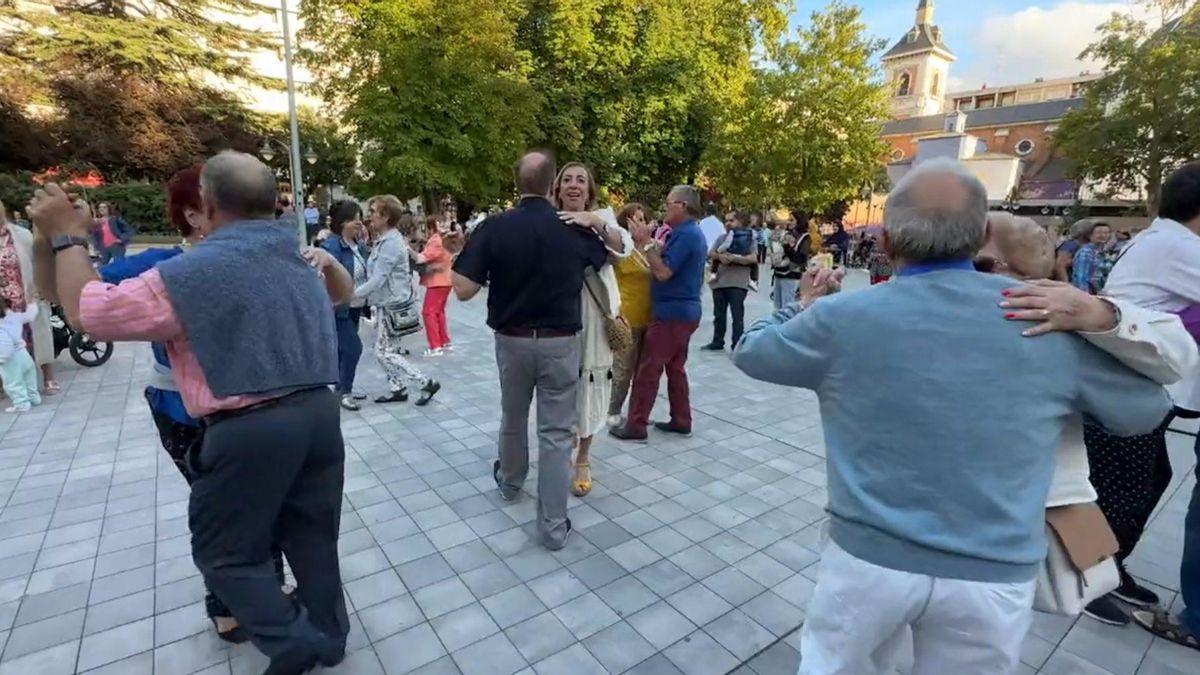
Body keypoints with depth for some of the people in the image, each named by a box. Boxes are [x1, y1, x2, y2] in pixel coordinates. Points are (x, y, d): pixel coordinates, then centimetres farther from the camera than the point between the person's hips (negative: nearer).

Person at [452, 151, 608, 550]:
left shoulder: (494, 227, -10)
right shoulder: (575, 229, -6)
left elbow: (463, 291, -13)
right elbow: (613, 255, 15)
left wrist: (464, 257, 6)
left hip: (512, 340, 1)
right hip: (560, 342, -1)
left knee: (513, 418, 24)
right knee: (556, 432, 6)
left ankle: (509, 483, 48)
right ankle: (553, 526, 12)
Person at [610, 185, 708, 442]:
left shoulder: (684, 234, -17)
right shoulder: (694, 233, 15)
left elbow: (663, 272, -22)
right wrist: (659, 247, 10)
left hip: (672, 312, -10)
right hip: (684, 310, 10)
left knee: (648, 368, -5)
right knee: (675, 367, 15)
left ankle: (636, 425, 1)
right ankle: (681, 421, 21)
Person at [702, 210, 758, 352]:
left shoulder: (749, 239, 0)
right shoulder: (721, 238, 15)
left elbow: (753, 258, -13)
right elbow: (710, 254, 8)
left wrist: (734, 258, -22)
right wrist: (719, 256, -14)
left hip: (738, 282, -5)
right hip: (719, 281, 5)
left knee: (737, 315, -3)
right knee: (719, 314, 12)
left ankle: (737, 345, 2)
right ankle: (717, 342, 23)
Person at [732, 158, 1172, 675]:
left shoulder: (842, 318, -14)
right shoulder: (1054, 324, -8)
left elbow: (749, 351, 3)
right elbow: (1146, 409, 11)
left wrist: (803, 308, 21)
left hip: (868, 556, -1)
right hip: (993, 574, 2)